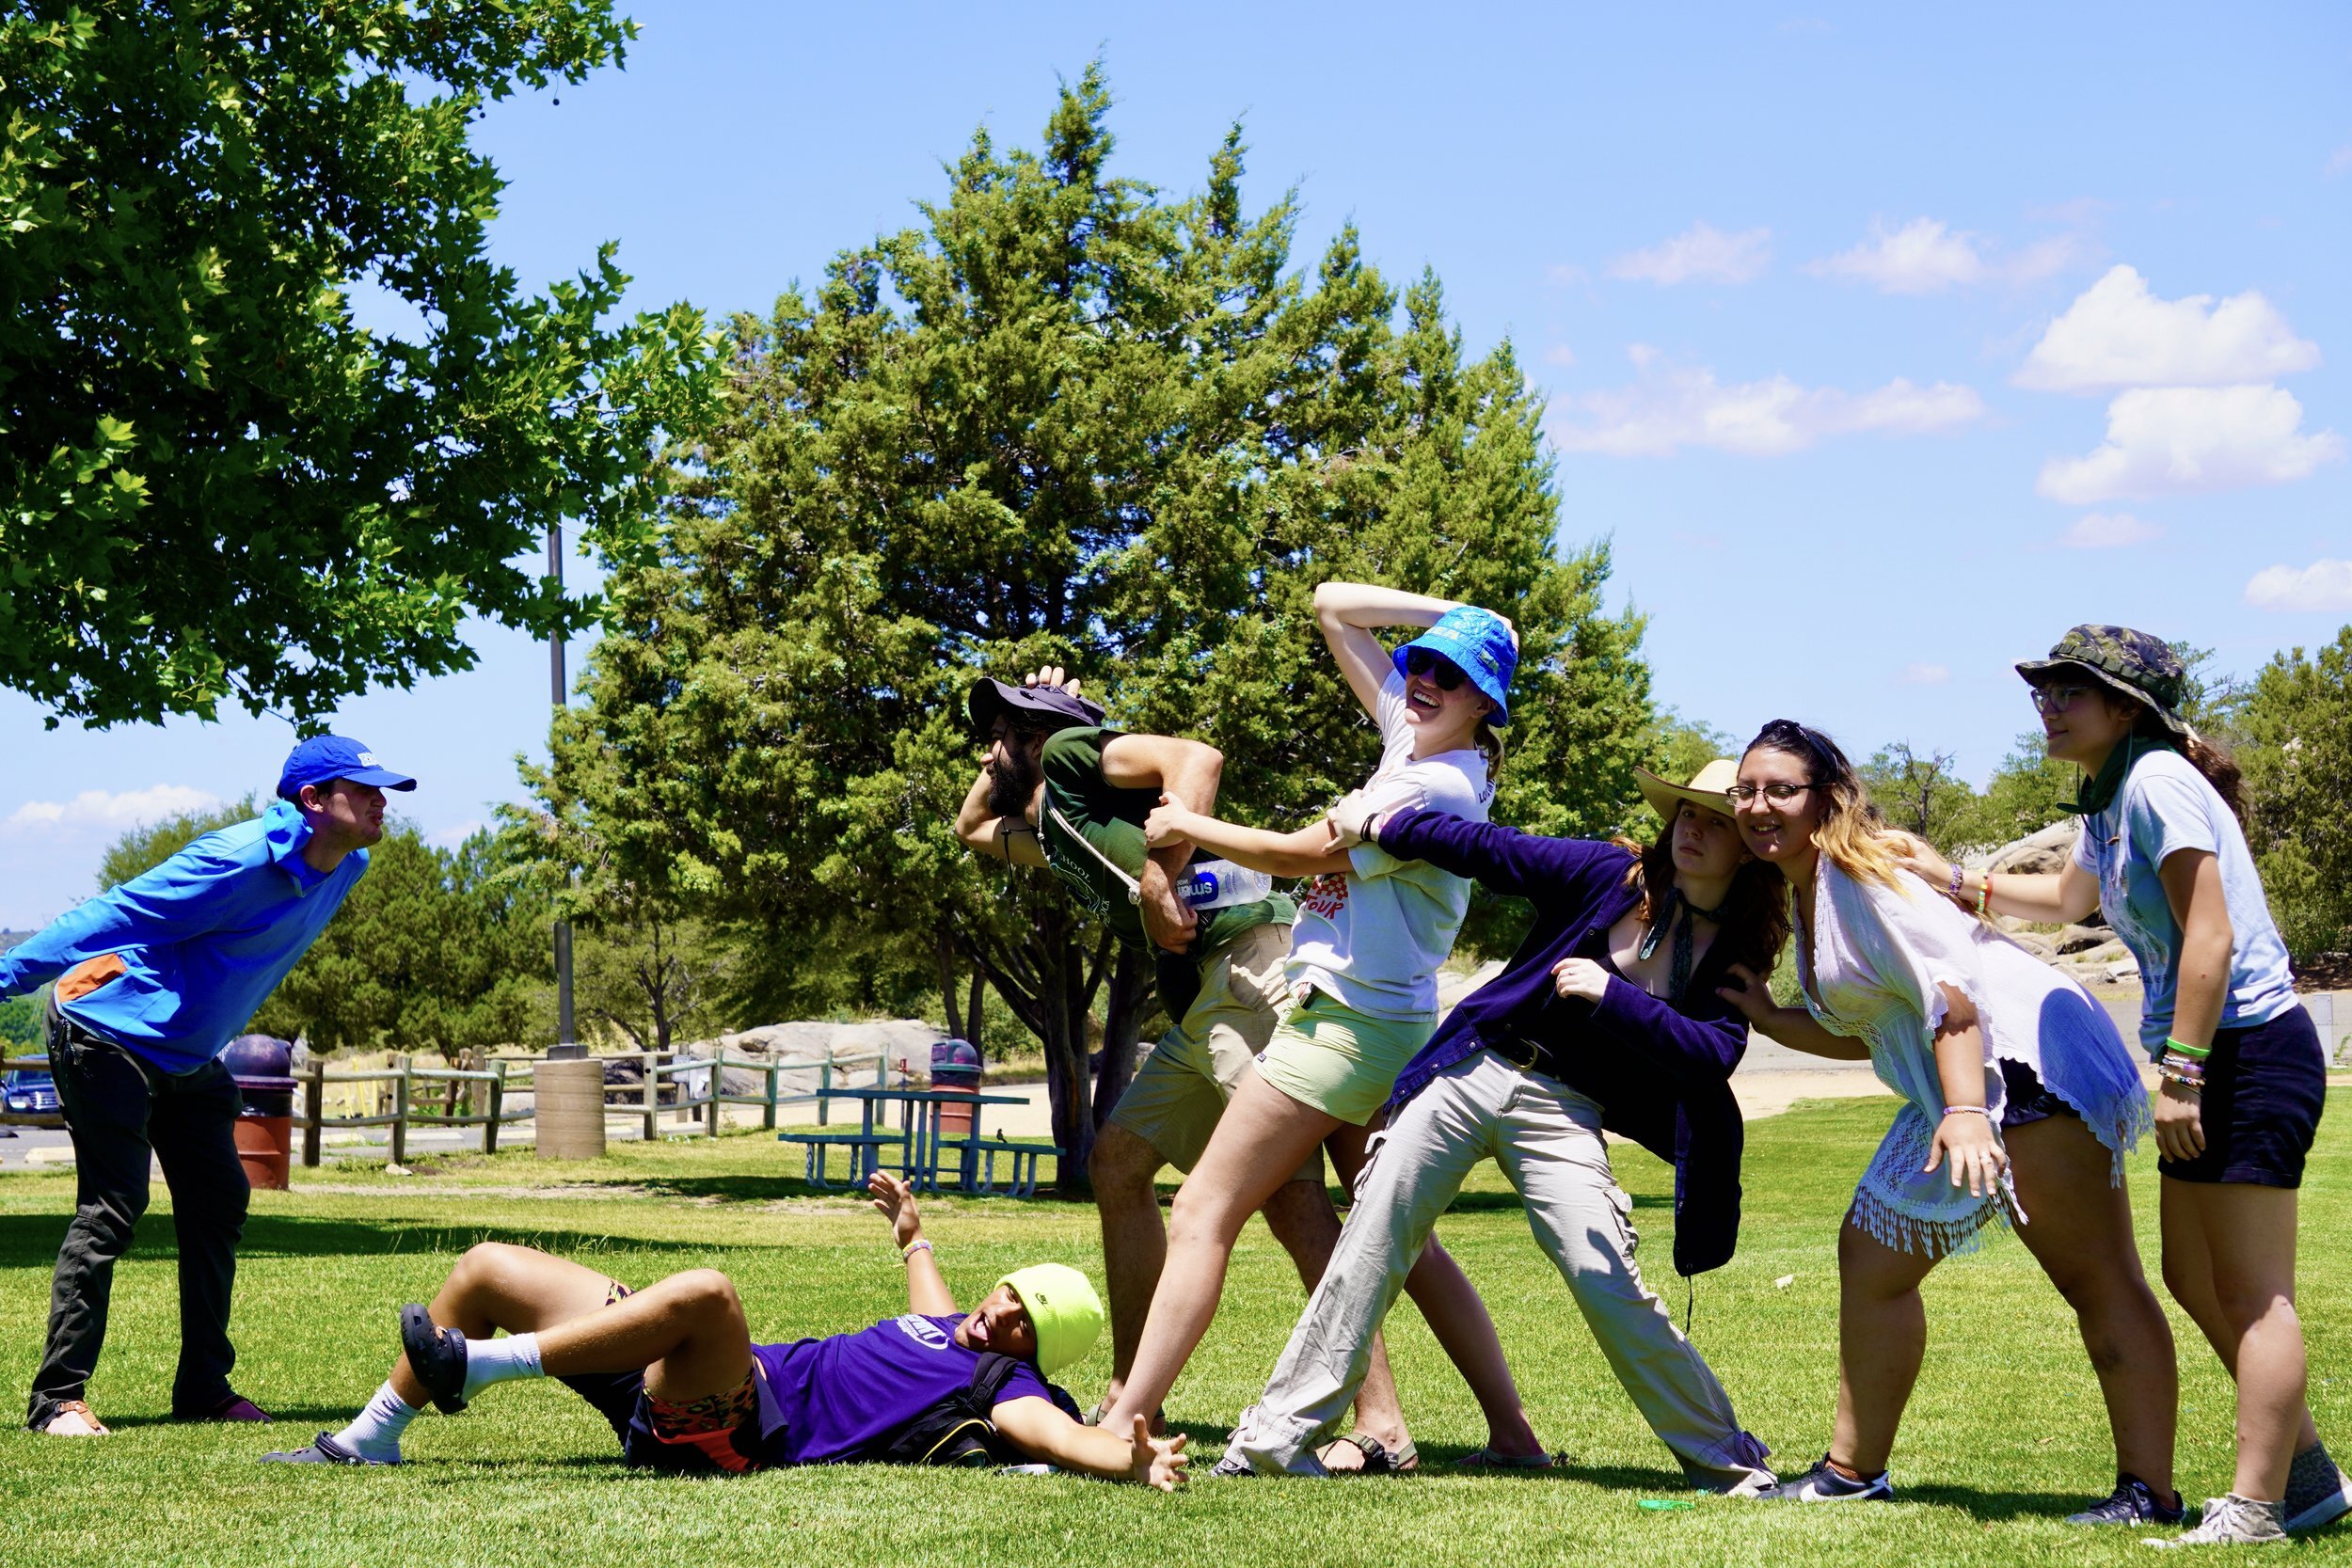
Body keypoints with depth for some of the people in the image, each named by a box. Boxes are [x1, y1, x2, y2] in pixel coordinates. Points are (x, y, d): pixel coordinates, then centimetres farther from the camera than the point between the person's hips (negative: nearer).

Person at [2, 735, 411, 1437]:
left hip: (188, 1057, 9)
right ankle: (58, 1397, -9)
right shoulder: (242, 860, -27)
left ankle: (203, 1388, 15)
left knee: (217, 1205, 7)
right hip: (109, 1037, -9)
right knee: (110, 1209, -13)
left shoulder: (346, 869, 1)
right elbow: (114, 915, -24)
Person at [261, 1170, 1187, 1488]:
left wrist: (1135, 1461, -47)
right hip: (680, 1389, 10)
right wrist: (911, 1233, 60)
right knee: (488, 1267, 13)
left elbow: (1067, 1436, -27)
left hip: (732, 1430, -10)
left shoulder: (1002, 1387, -6)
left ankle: (475, 1367, -27)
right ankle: (370, 1442, 21)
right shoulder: (951, 1328, 19)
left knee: (705, 1292, -42)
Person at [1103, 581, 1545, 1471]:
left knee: (1202, 1214, -11)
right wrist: (1451, 617, 8)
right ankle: (1511, 1433, 15)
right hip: (1377, 1026, 10)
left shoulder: (1438, 787, -16)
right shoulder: (1409, 735, 10)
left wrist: (1188, 827, 1)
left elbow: (1296, 855, -11)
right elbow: (1332, 605, 16)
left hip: (1346, 1022, -10)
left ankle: (1121, 1427, -14)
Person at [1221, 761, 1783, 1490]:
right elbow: (1490, 849, 6)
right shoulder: (1611, 876, 0)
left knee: (1609, 1283, -14)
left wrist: (1610, 994, -23)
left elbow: (1713, 1055, -17)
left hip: (1563, 1114, -1)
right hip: (1476, 1070, 2)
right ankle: (1279, 1434, 7)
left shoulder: (1736, 956, -1)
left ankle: (1727, 1461, 2)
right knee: (1371, 1243, -2)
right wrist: (1378, 826, 6)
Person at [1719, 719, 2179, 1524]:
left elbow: (1950, 986, -20)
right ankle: (1853, 1469, 22)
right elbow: (1865, 1032, 21)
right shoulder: (1805, 897, 18)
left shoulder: (1859, 868, -10)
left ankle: (2149, 1492, -15)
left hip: (2026, 1059, -11)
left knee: (2097, 1280, -11)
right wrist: (1766, 1017, 13)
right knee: (1870, 1254, 14)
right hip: (1957, 1093, 11)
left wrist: (1966, 1113, -30)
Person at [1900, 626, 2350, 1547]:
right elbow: (2070, 898, 35)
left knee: (2252, 1291, -7)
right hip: (2208, 1059, 10)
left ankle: (2253, 1513, -4)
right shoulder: (2108, 804, 14)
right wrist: (1956, 883, 27)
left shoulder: (2158, 780, -15)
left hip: (2250, 1048, -10)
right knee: (2193, 1277, 15)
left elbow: (2209, 935, -21)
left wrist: (2181, 1072, -22)